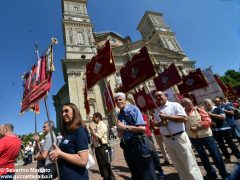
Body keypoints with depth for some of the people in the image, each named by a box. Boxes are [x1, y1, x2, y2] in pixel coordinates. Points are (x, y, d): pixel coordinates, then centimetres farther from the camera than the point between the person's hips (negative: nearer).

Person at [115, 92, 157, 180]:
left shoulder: (133, 109, -10)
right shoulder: (119, 116, 7)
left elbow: (143, 128, -19)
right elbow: (120, 135, 11)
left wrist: (125, 127, -17)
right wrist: (120, 129, -10)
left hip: (138, 144, -6)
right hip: (127, 147, 6)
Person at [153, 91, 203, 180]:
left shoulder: (175, 105, -8)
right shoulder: (157, 110, 8)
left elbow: (185, 119, -17)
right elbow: (155, 122, 12)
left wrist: (167, 117, -19)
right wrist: (161, 123, -10)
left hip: (180, 137, -5)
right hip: (167, 140, 6)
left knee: (189, 163, 6)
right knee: (178, 165, 21)